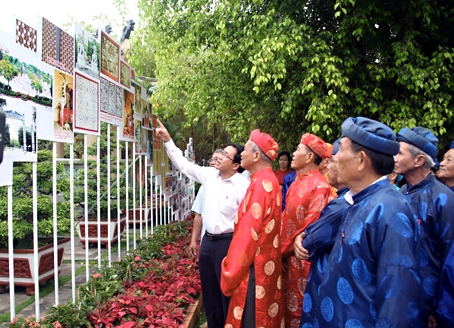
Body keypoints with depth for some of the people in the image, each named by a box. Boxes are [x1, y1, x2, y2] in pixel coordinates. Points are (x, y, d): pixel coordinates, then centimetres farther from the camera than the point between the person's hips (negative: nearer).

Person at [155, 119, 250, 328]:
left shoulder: (243, 185, -15)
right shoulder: (209, 175, 4)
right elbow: (183, 164, 11)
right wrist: (168, 141, 7)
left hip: (228, 243, -7)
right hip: (207, 241, 7)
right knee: (209, 291, 18)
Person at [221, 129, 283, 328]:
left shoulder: (261, 184, -21)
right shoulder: (266, 180, 9)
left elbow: (249, 232, -22)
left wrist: (230, 273, -16)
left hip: (254, 267, -9)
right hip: (264, 262, 9)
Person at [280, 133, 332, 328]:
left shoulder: (320, 186, -17)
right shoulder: (297, 182, 10)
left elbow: (312, 225, -19)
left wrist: (284, 248, -13)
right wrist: (281, 245, 4)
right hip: (287, 254, 8)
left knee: (301, 305, 7)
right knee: (288, 302, 19)